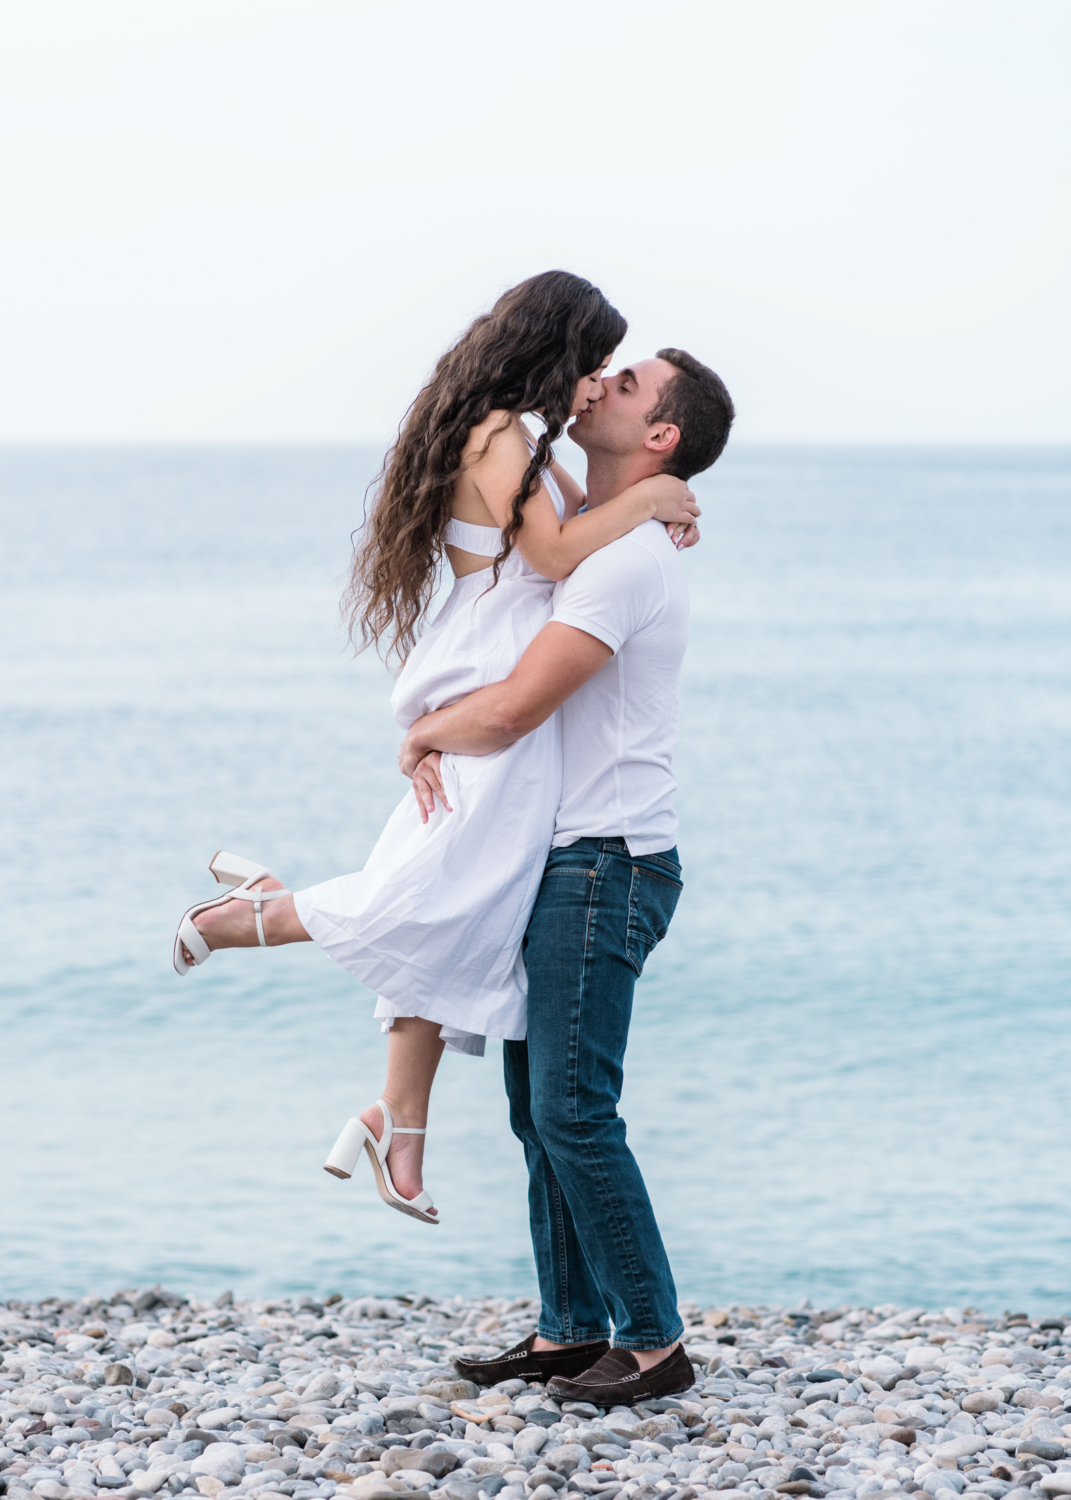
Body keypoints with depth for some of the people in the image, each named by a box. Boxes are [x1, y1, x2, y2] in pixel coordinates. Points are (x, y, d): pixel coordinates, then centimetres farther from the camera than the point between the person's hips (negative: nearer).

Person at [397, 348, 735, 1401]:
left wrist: (423, 732, -2)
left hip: (605, 866, -10)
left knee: (572, 1111, -10)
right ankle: (570, 1330, 18)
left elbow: (511, 711, -22)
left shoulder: (628, 558, -16)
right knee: (536, 1105, 11)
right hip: (561, 863, 10)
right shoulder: (585, 543, 17)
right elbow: (492, 663, 23)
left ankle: (653, 1343, -2)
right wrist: (437, 738, 2)